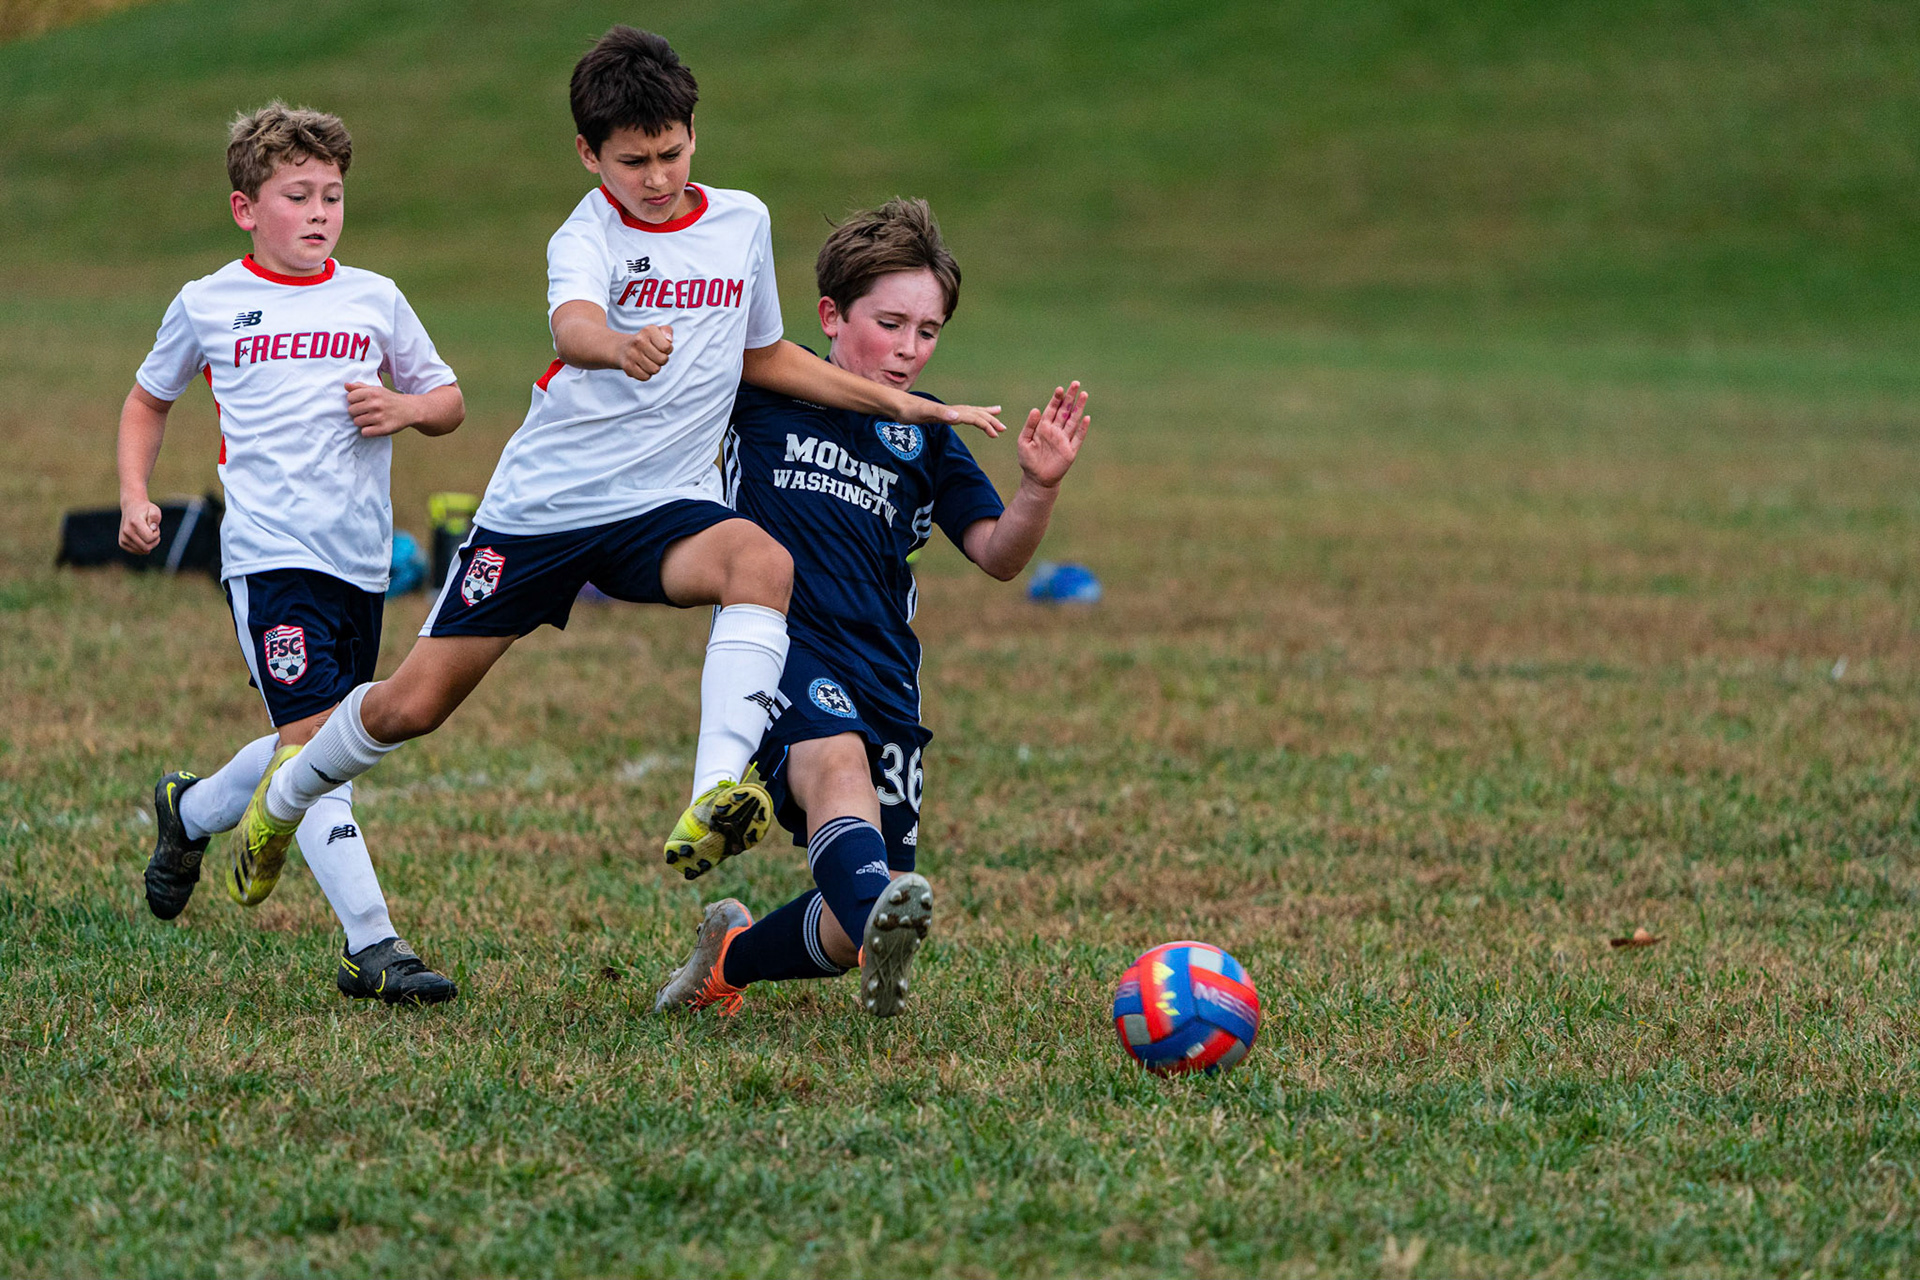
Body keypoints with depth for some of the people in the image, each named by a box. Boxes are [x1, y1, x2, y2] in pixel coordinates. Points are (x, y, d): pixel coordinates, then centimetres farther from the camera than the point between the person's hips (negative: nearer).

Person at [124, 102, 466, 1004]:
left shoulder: (374, 300, 9)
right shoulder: (208, 305, 5)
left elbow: (449, 402, 19)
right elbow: (149, 400, 22)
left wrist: (407, 408, -3)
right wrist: (134, 497, 8)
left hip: (361, 555, 4)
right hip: (269, 550, -4)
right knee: (312, 736, -16)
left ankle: (189, 812, 41)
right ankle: (373, 948, -20)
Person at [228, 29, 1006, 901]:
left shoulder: (742, 221, 5)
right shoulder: (590, 233, -13)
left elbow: (762, 356, 22)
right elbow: (571, 329, -37)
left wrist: (902, 404, 19)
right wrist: (620, 346, -61)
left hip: (663, 505, 3)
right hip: (541, 502, -3)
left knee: (763, 563, -33)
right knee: (411, 705, 3)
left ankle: (715, 796, -46)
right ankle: (286, 793, 35)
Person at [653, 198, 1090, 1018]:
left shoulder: (924, 435, 14)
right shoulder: (766, 384, 5)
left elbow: (998, 556, 9)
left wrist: (1040, 487, -10)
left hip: (882, 676, 5)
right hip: (779, 642, -5)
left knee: (855, 931, -1)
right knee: (837, 761, -39)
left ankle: (730, 958, 28)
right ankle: (879, 920, -67)